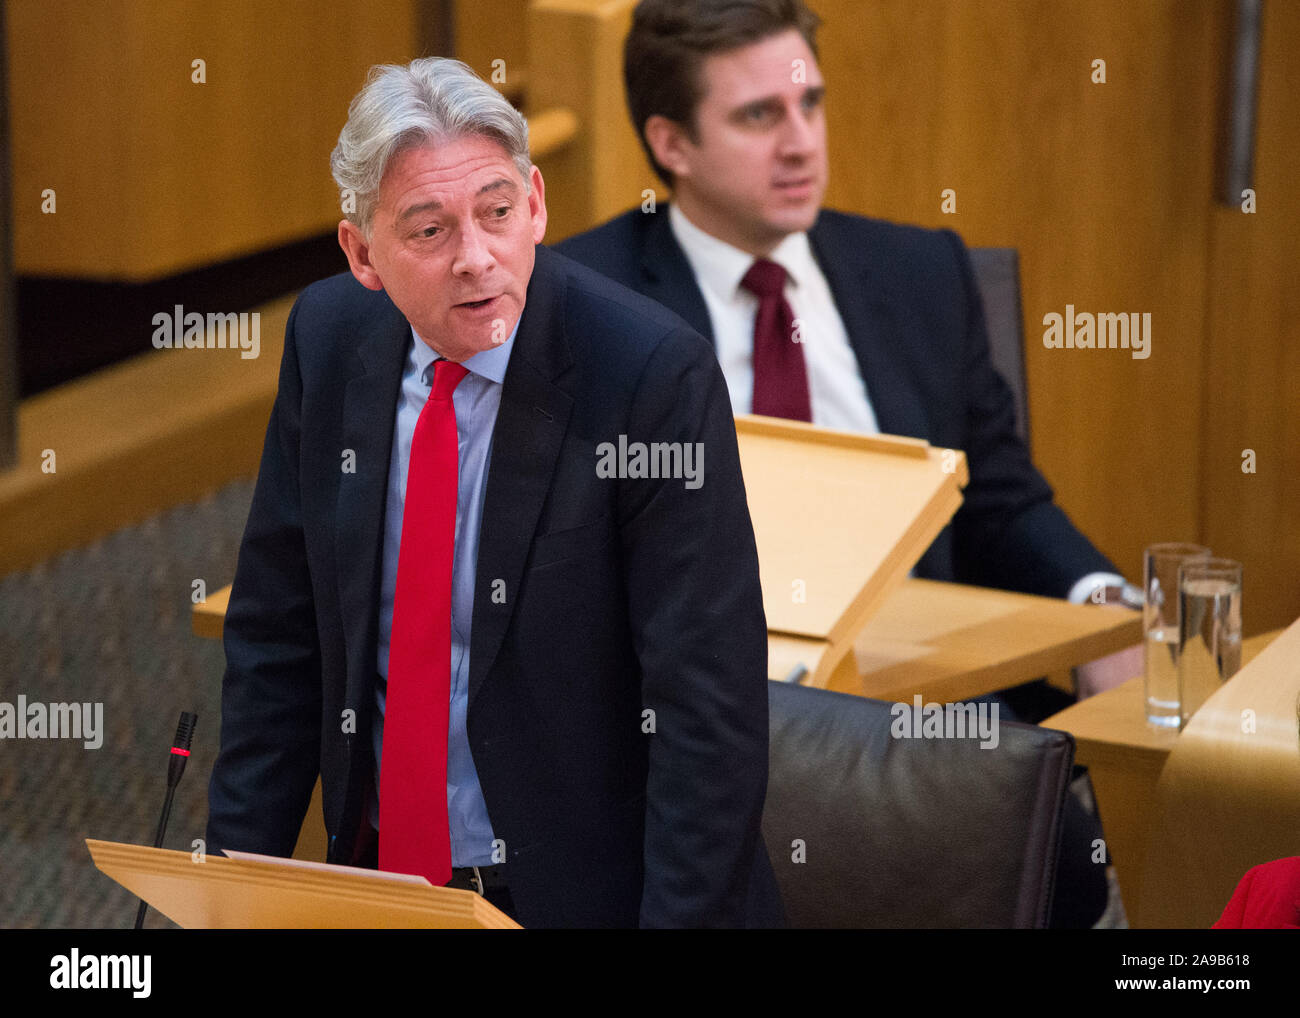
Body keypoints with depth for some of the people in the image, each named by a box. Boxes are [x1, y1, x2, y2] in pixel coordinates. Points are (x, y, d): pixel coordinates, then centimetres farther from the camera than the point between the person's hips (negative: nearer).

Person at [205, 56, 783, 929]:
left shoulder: (658, 375, -16)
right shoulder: (329, 339, 0)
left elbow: (710, 705, -16)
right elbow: (276, 636, 8)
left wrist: (678, 918, -22)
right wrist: (239, 874, 1)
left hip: (582, 889, -2)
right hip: (376, 873, 3)